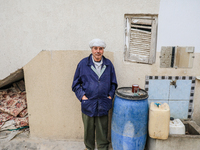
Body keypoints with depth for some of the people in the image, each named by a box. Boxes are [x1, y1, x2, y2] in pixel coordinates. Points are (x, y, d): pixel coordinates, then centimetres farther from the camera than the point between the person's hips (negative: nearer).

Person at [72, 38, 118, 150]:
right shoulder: (83, 63, -2)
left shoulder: (108, 64, 3)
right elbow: (76, 83, 4)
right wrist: (82, 95, -7)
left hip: (103, 105, 1)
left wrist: (110, 95, 0)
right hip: (88, 103, 0)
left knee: (102, 131, 13)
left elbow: (113, 83, 12)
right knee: (88, 130, 16)